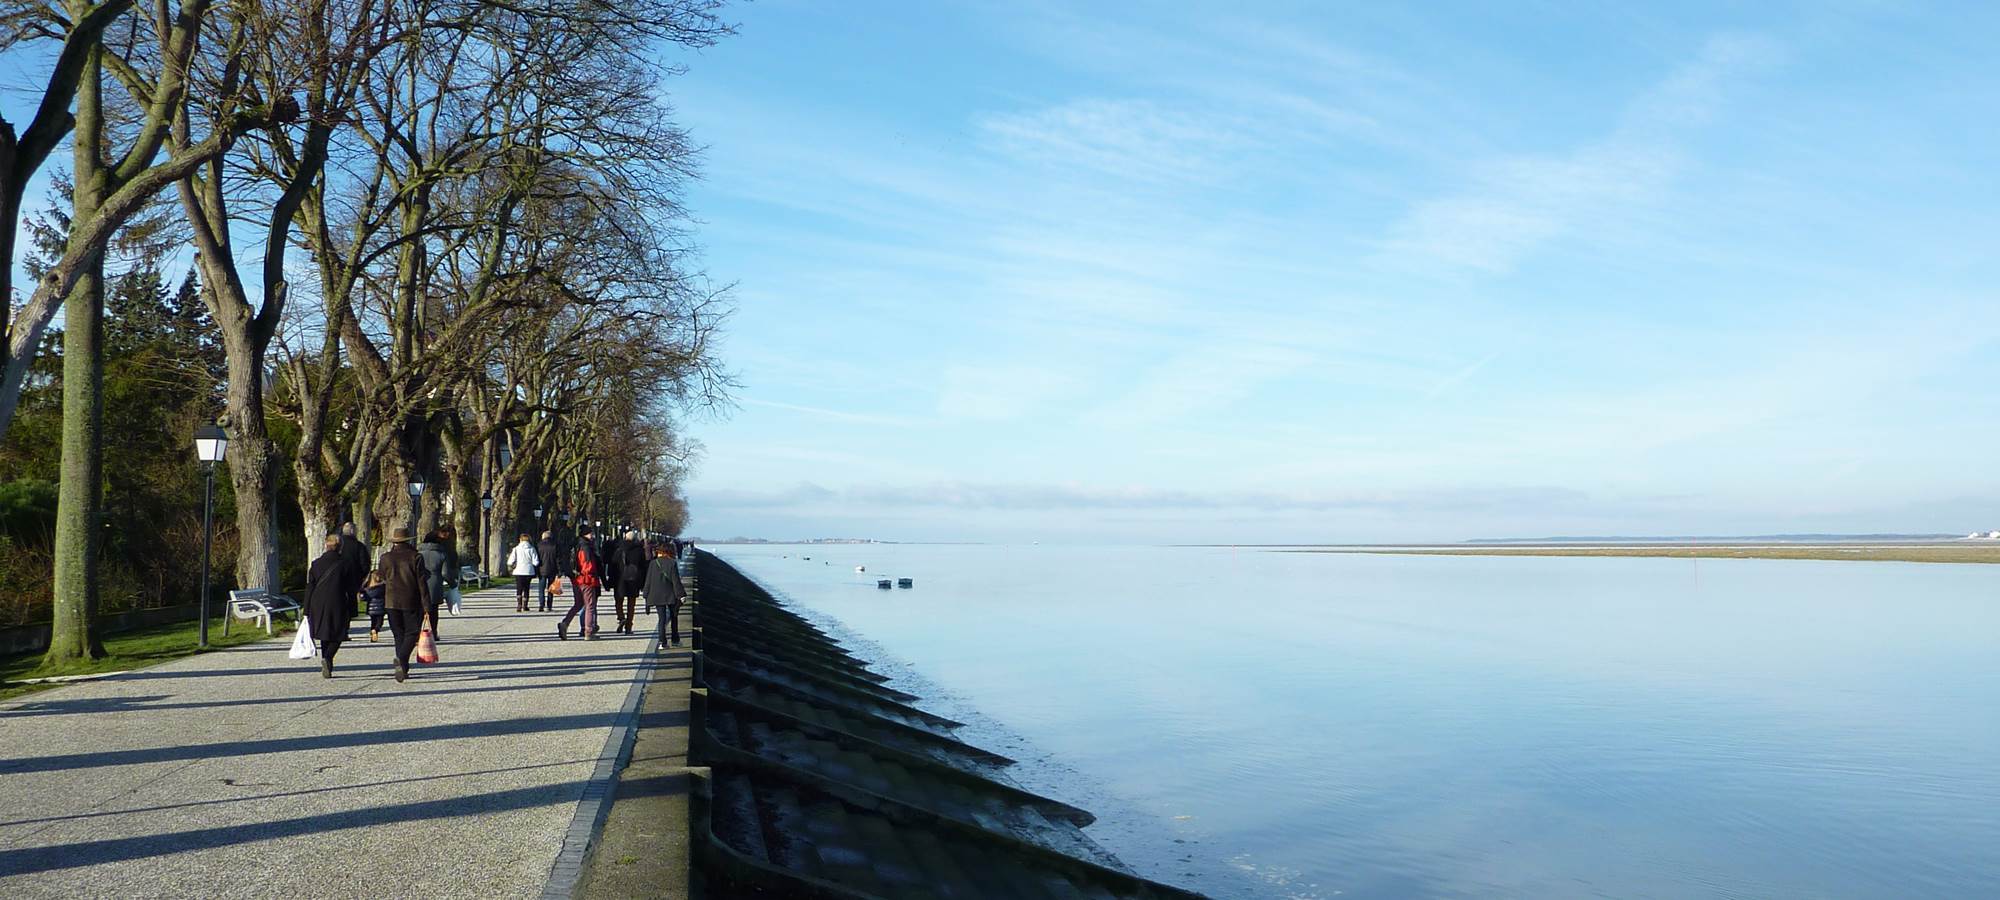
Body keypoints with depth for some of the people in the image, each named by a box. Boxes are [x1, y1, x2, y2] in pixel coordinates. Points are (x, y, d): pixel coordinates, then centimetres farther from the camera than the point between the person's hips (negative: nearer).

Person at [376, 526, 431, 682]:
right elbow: (422, 583, -8)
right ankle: (402, 658, -20)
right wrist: (426, 607, -6)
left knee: (399, 634, 11)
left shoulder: (386, 558, 1)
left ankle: (403, 668, 10)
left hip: (392, 602, 3)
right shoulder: (415, 557, -6)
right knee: (412, 633, 5)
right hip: (412, 602, -3)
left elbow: (380, 579, 11)